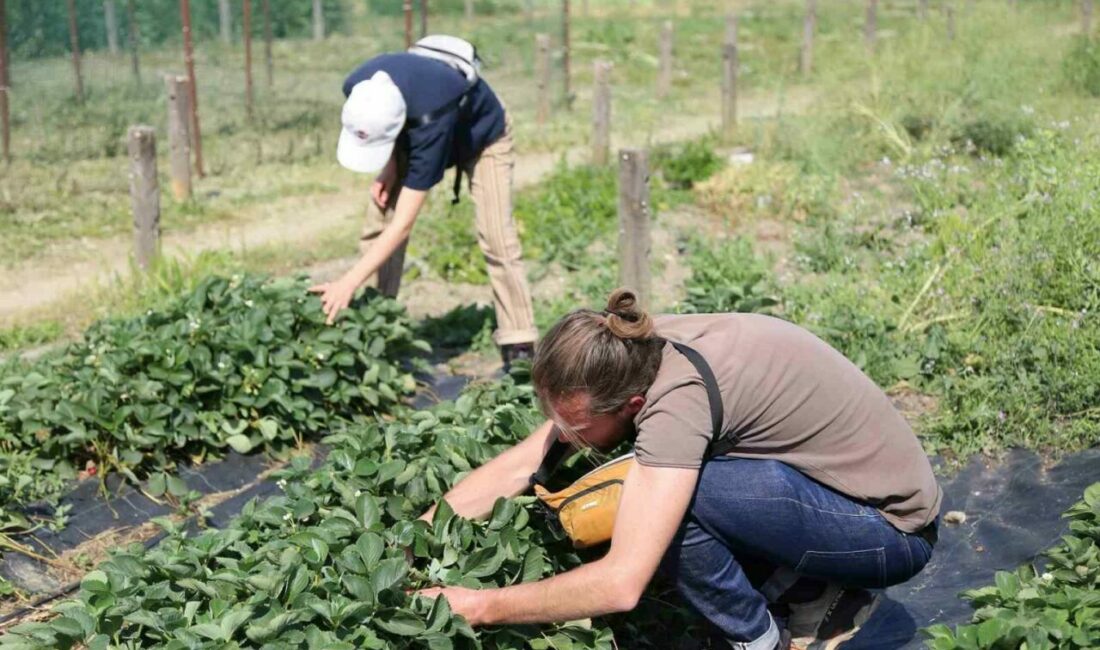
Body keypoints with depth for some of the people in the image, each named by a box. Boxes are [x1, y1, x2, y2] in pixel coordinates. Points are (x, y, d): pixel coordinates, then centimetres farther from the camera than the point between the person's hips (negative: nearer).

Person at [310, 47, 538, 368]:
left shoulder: (430, 124, -47)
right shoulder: (358, 90, -32)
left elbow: (403, 224, -46)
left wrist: (349, 283, -49)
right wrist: (389, 166, -20)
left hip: (481, 134, -6)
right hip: (413, 134, 6)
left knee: (496, 237, -19)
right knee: (378, 223, -9)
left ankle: (520, 347, -11)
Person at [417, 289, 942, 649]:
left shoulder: (676, 396, -33)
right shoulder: (630, 356, -9)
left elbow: (620, 585, -36)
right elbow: (520, 466, -1)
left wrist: (479, 606, -26)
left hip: (895, 529, -8)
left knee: (665, 497, -26)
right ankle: (816, 598, 12)